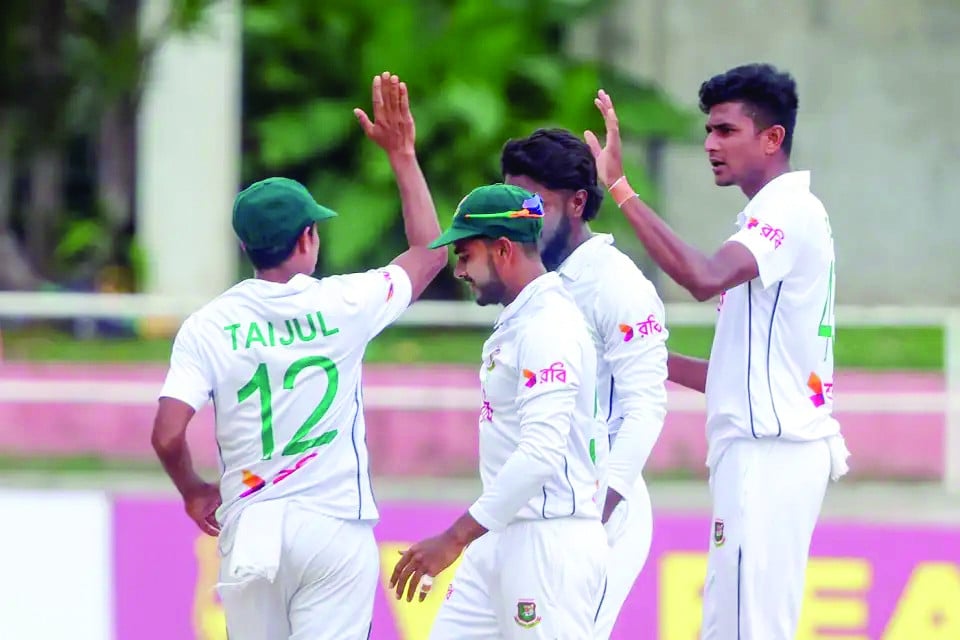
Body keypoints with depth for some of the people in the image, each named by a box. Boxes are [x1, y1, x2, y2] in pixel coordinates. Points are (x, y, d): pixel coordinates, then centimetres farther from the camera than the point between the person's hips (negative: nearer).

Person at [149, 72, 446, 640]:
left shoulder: (209, 326, -3)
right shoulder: (342, 306, -3)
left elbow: (168, 436, -10)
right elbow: (430, 252, 12)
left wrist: (194, 490, 11)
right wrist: (402, 154, 18)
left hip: (249, 525, 2)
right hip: (335, 524, -2)